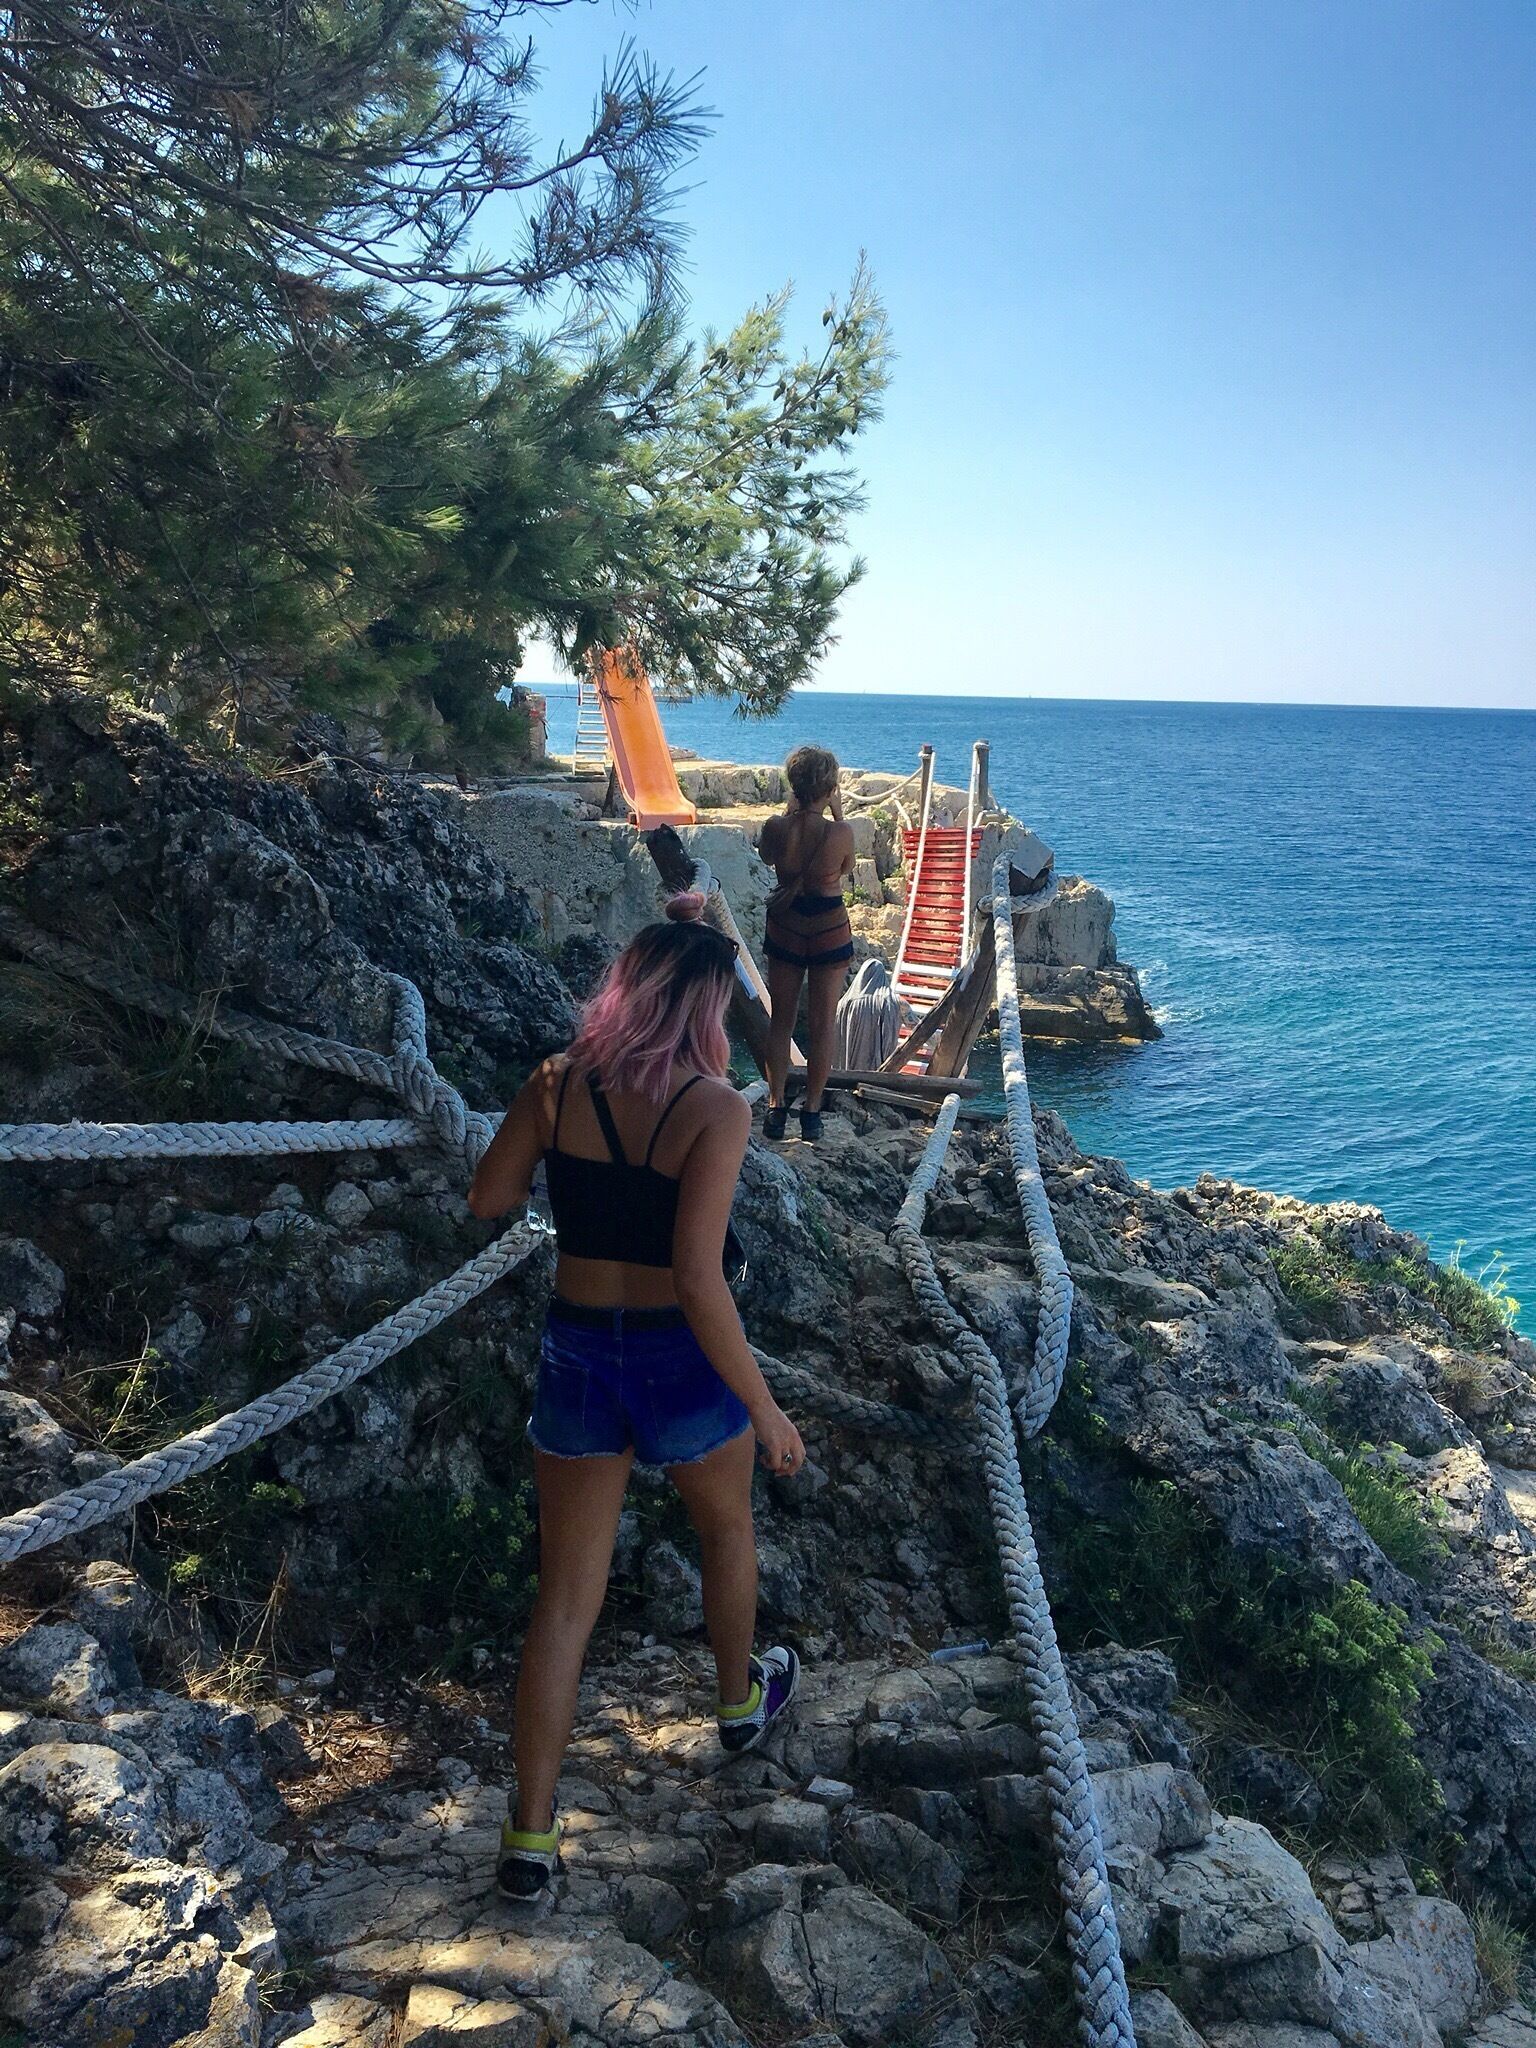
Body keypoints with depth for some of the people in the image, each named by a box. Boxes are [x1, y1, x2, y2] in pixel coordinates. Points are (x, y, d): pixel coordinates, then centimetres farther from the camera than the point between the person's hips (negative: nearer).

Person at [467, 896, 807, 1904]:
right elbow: (699, 1278, -24)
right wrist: (764, 1408, -15)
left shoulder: (558, 1082, -7)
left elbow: (489, 1199, 3)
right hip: (681, 1363, -3)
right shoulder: (716, 1108, -20)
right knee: (728, 1526, 29)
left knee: (566, 1595, 14)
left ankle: (531, 1835, 18)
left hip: (579, 1356, 3)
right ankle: (741, 1700, 53)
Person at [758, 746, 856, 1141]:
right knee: (822, 1024, 9)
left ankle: (776, 1106, 16)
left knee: (781, 1020, 15)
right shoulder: (840, 833, -22)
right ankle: (812, 1111, 14)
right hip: (829, 929, -2)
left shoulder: (776, 827, -16)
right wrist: (838, 814, 0)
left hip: (785, 927, 2)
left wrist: (791, 811, 8)